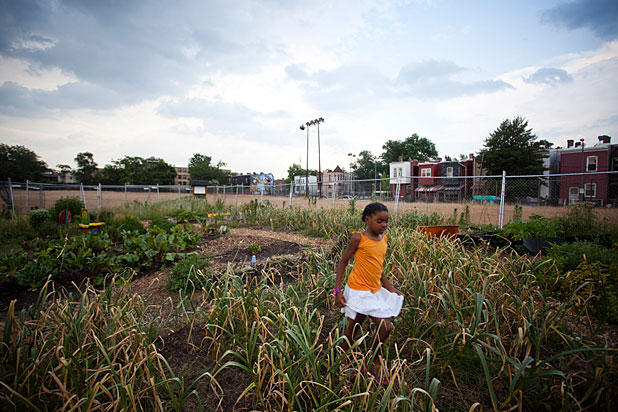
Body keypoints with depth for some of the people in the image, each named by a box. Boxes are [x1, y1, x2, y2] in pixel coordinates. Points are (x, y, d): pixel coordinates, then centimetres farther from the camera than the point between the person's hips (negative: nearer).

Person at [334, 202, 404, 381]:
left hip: (376, 291, 6)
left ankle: (374, 361, 29)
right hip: (358, 291, -6)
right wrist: (337, 290, -13)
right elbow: (343, 262, -10)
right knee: (353, 327, 8)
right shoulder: (358, 238, -16)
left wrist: (389, 287, 13)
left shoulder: (383, 239, 4)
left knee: (386, 327, 5)